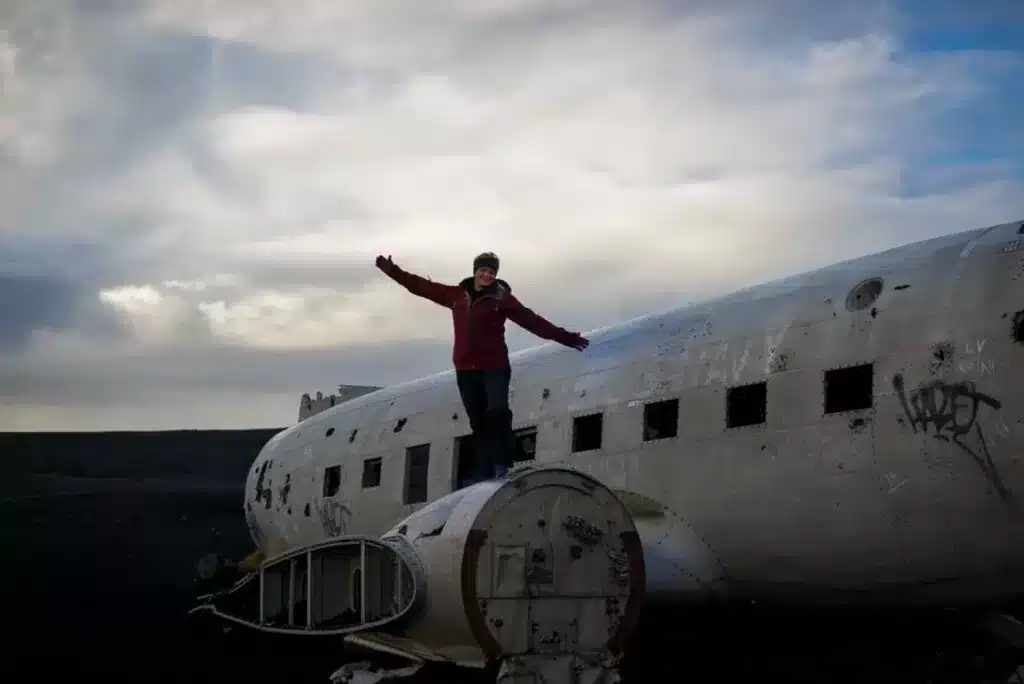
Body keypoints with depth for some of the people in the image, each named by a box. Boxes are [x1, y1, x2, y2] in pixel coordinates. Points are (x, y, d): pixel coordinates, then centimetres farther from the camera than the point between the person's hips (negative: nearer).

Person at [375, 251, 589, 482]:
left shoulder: (502, 299, -2)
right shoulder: (457, 295, 8)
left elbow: (532, 320, -5)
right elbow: (423, 287, 15)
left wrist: (563, 337, -11)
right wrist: (393, 271, 16)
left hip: (494, 366, -4)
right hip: (466, 369, 4)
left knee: (498, 412, -22)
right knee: (478, 422, 7)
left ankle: (502, 464, -23)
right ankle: (485, 471, 11)